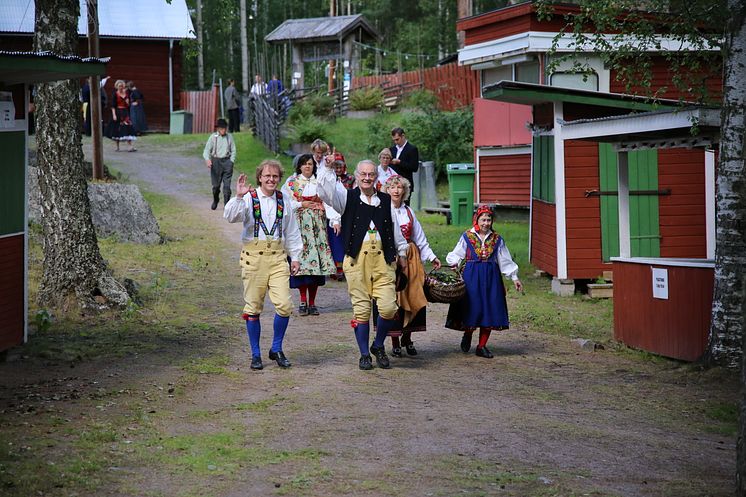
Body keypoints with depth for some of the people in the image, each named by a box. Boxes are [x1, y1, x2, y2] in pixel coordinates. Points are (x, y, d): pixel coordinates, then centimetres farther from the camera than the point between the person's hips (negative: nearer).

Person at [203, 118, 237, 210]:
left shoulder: (229, 137, 5)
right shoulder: (213, 137, -1)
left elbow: (233, 150, 11)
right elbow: (206, 150, -5)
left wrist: (231, 162, -1)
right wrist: (207, 160, -24)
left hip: (227, 161, 1)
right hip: (216, 161, 0)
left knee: (227, 185, -7)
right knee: (216, 185, 6)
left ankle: (227, 204, -5)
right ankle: (215, 201, 32)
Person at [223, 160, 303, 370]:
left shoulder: (283, 201, 11)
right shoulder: (249, 198, -1)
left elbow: (292, 231, 19)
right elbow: (230, 216, -17)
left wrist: (295, 257, 16)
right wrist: (238, 197, -28)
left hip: (277, 257, 2)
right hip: (253, 257, -2)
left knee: (284, 305, -9)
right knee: (253, 307, 3)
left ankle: (276, 349, 11)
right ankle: (255, 354, 15)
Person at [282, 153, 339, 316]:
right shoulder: (291, 182, 8)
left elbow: (328, 202, 1)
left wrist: (334, 220, -12)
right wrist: (301, 204, -7)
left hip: (317, 225, 1)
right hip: (299, 224, -1)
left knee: (316, 259, -4)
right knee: (301, 259, -8)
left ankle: (312, 302, 1)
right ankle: (303, 302, -1)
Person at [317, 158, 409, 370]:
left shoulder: (385, 200, 16)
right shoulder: (348, 197, 8)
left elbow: (395, 229, 22)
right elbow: (326, 191, -9)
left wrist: (401, 252, 26)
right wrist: (328, 169, -19)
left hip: (382, 257, 2)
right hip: (357, 257, -2)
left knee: (389, 307, -7)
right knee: (361, 308, 0)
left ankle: (378, 346, 17)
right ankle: (364, 354, 13)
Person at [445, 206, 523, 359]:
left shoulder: (497, 239, 9)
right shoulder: (467, 236, 4)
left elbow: (505, 261, 12)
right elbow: (456, 254, 5)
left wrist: (514, 277, 8)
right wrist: (454, 264, -16)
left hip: (491, 277, 2)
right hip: (471, 276, -2)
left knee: (489, 311, -1)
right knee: (473, 309, -8)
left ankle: (482, 346, 9)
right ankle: (467, 335, 22)